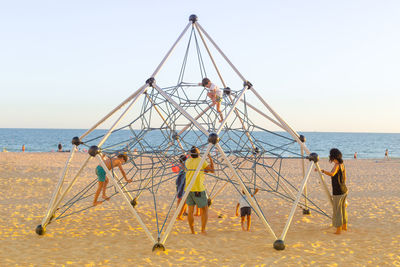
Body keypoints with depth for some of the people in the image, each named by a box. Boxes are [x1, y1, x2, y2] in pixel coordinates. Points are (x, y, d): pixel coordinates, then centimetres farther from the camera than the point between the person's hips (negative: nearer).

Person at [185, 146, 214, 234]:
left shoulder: (187, 161, 7)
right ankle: (203, 230, -5)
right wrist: (211, 160, 11)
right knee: (204, 210, 7)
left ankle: (192, 232, 8)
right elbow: (212, 170, 0)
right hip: (198, 190, -4)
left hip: (188, 189, 4)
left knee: (190, 210, 9)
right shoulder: (202, 161, -6)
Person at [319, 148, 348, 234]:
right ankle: (344, 226, 35)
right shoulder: (342, 164, 7)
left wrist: (322, 170, -39)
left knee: (337, 210, 1)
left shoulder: (337, 165, -19)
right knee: (342, 208, 22)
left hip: (338, 192, -8)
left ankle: (338, 230, 6)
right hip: (344, 190, 8)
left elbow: (332, 174, -40)